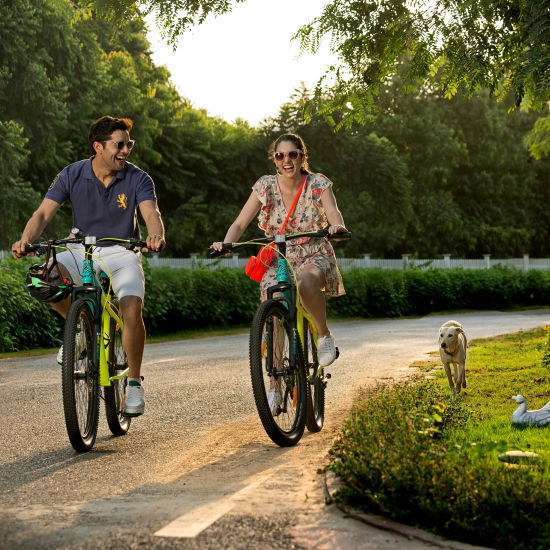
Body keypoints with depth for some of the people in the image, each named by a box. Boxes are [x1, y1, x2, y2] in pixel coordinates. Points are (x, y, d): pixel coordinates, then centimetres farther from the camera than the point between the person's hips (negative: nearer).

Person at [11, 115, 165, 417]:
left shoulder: (137, 179, -10)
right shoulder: (72, 175, -8)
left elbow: (151, 213, -25)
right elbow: (43, 213, -14)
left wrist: (156, 236, -50)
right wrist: (25, 240, -35)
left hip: (122, 254, -1)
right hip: (83, 251, 1)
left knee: (132, 309, -27)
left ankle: (134, 383, -7)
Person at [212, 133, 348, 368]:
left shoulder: (318, 184, -7)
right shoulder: (265, 186, -6)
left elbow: (332, 211, -25)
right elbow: (240, 223, -11)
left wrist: (337, 226, -49)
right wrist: (225, 244, -32)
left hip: (314, 257, -2)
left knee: (306, 283, -38)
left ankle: (324, 335, -14)